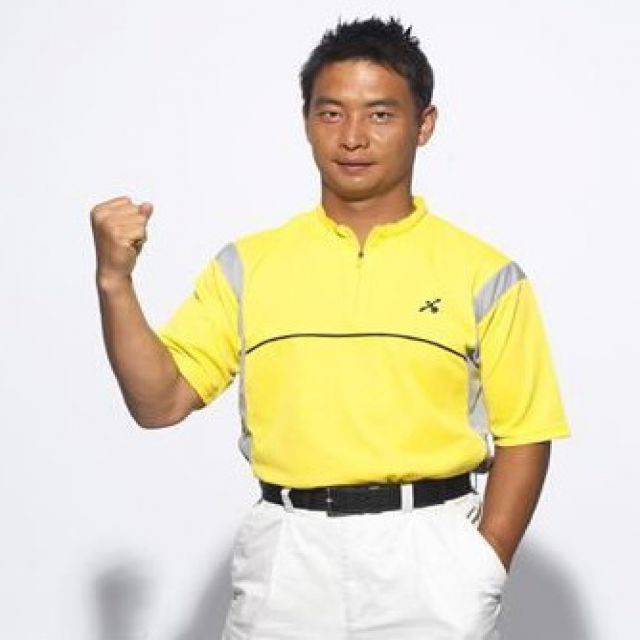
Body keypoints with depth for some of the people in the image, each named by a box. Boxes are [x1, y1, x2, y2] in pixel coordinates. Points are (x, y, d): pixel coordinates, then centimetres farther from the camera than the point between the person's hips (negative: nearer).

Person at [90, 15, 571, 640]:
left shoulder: (483, 274, 0)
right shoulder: (247, 265, 5)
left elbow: (522, 434, 0)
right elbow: (160, 402, 2)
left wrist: (483, 575, -8)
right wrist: (115, 282, -10)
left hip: (430, 560, -1)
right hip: (285, 558, 2)